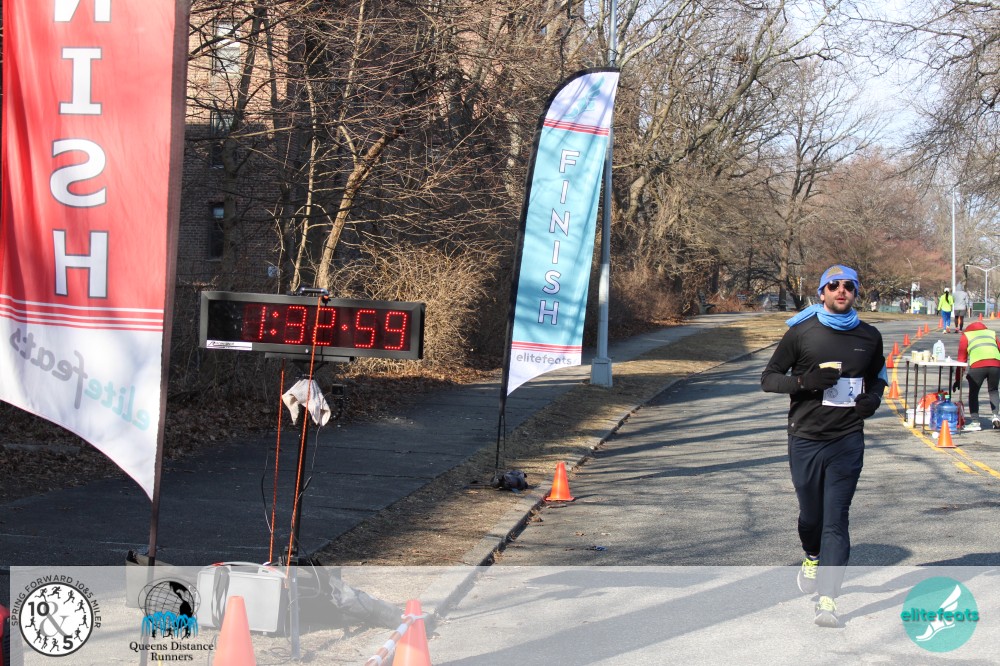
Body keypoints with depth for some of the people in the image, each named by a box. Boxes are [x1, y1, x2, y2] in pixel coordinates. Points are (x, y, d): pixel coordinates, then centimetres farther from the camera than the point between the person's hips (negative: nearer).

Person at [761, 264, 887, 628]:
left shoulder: (869, 337, 7)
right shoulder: (801, 332, -1)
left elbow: (877, 376, 25)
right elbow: (769, 378, 2)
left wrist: (872, 398, 2)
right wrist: (805, 382, -17)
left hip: (848, 441, 0)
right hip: (805, 438, 0)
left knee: (836, 519, -9)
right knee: (810, 512, 12)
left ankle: (828, 599, -12)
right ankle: (813, 557, 46)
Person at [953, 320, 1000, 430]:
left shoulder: (966, 335, 27)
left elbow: (961, 359, 23)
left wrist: (958, 379, 24)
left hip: (977, 365, -2)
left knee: (973, 393, 12)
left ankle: (975, 422, 7)